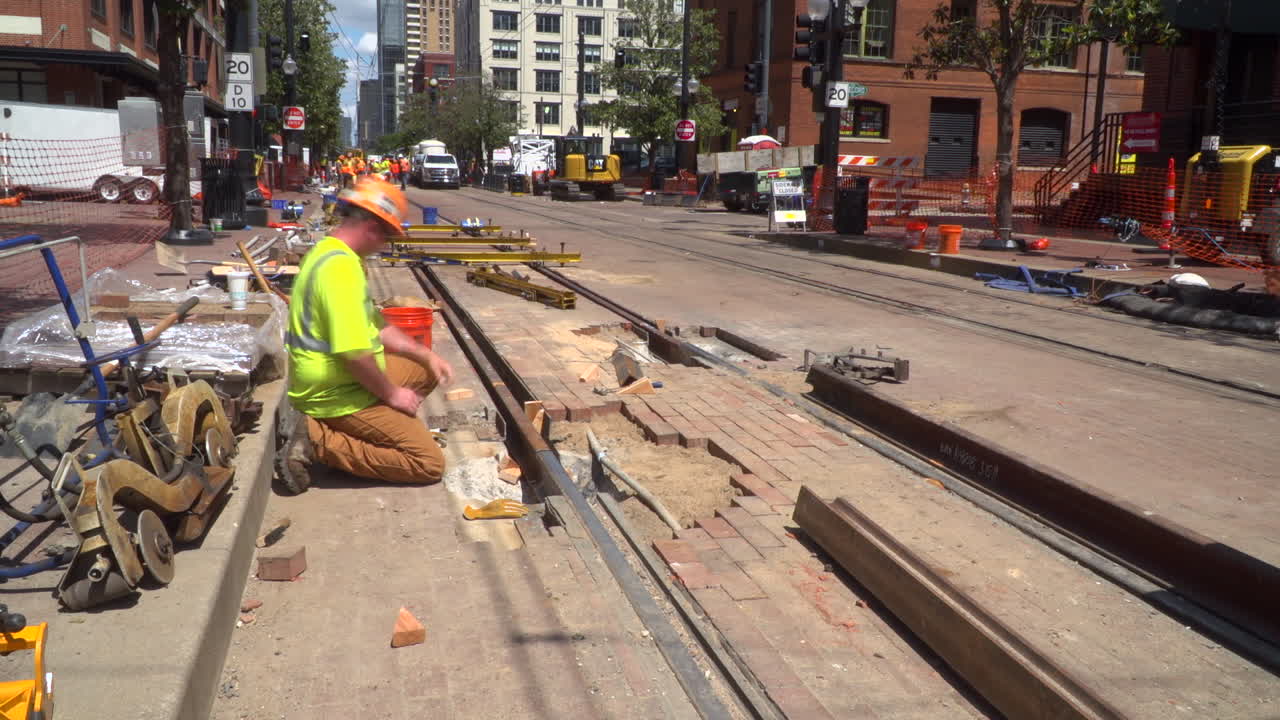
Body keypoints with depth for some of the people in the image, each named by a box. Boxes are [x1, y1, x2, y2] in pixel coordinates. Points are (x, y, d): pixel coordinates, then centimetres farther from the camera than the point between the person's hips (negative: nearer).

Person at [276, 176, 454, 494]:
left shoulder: (328, 252, 12)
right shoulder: (341, 267, -23)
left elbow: (375, 325, 19)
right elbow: (355, 354, -29)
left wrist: (426, 354, 12)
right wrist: (392, 393, -14)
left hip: (336, 381, 10)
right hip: (338, 394, -10)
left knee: (426, 371, 22)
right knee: (430, 463, -9)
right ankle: (318, 440, -9)